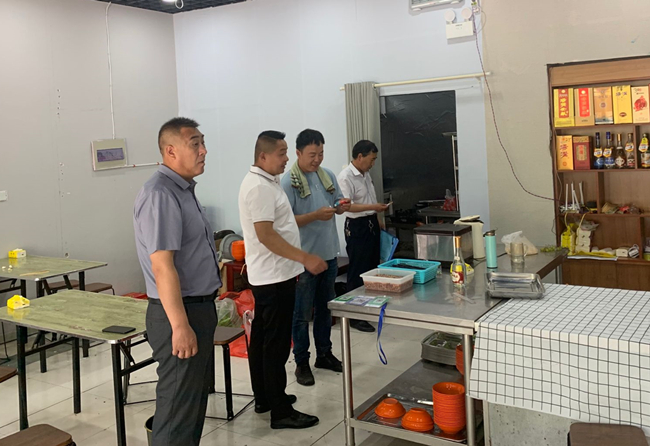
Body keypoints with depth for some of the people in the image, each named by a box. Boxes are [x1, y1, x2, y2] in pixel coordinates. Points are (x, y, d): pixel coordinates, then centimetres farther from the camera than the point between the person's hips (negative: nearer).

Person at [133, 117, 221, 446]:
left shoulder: (184, 190, 13)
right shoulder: (160, 195, -19)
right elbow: (162, 266, -24)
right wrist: (180, 326, -24)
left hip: (199, 307, 10)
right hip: (180, 312, -10)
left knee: (196, 399, 19)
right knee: (179, 407, -1)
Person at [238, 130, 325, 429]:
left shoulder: (265, 182, 13)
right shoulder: (259, 186, -19)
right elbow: (265, 235, -25)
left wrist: (297, 261, 22)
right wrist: (305, 259, -25)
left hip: (268, 275, 11)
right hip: (274, 277, -11)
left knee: (262, 338, 16)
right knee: (276, 344, -4)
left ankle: (264, 397, 28)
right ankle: (281, 412, 4)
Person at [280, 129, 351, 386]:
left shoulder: (328, 176, 6)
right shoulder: (289, 182, -13)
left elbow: (336, 205, 16)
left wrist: (342, 206, -8)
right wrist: (317, 215, -27)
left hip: (328, 254, 7)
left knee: (325, 308, 18)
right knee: (302, 314, 5)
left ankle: (324, 353, 33)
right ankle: (302, 363, 18)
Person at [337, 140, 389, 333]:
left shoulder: (366, 174, 10)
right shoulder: (346, 176, -17)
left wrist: (378, 220, 18)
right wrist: (373, 207, -26)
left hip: (372, 224, 9)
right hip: (357, 227, -9)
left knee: (372, 268, 15)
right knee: (357, 272, -2)